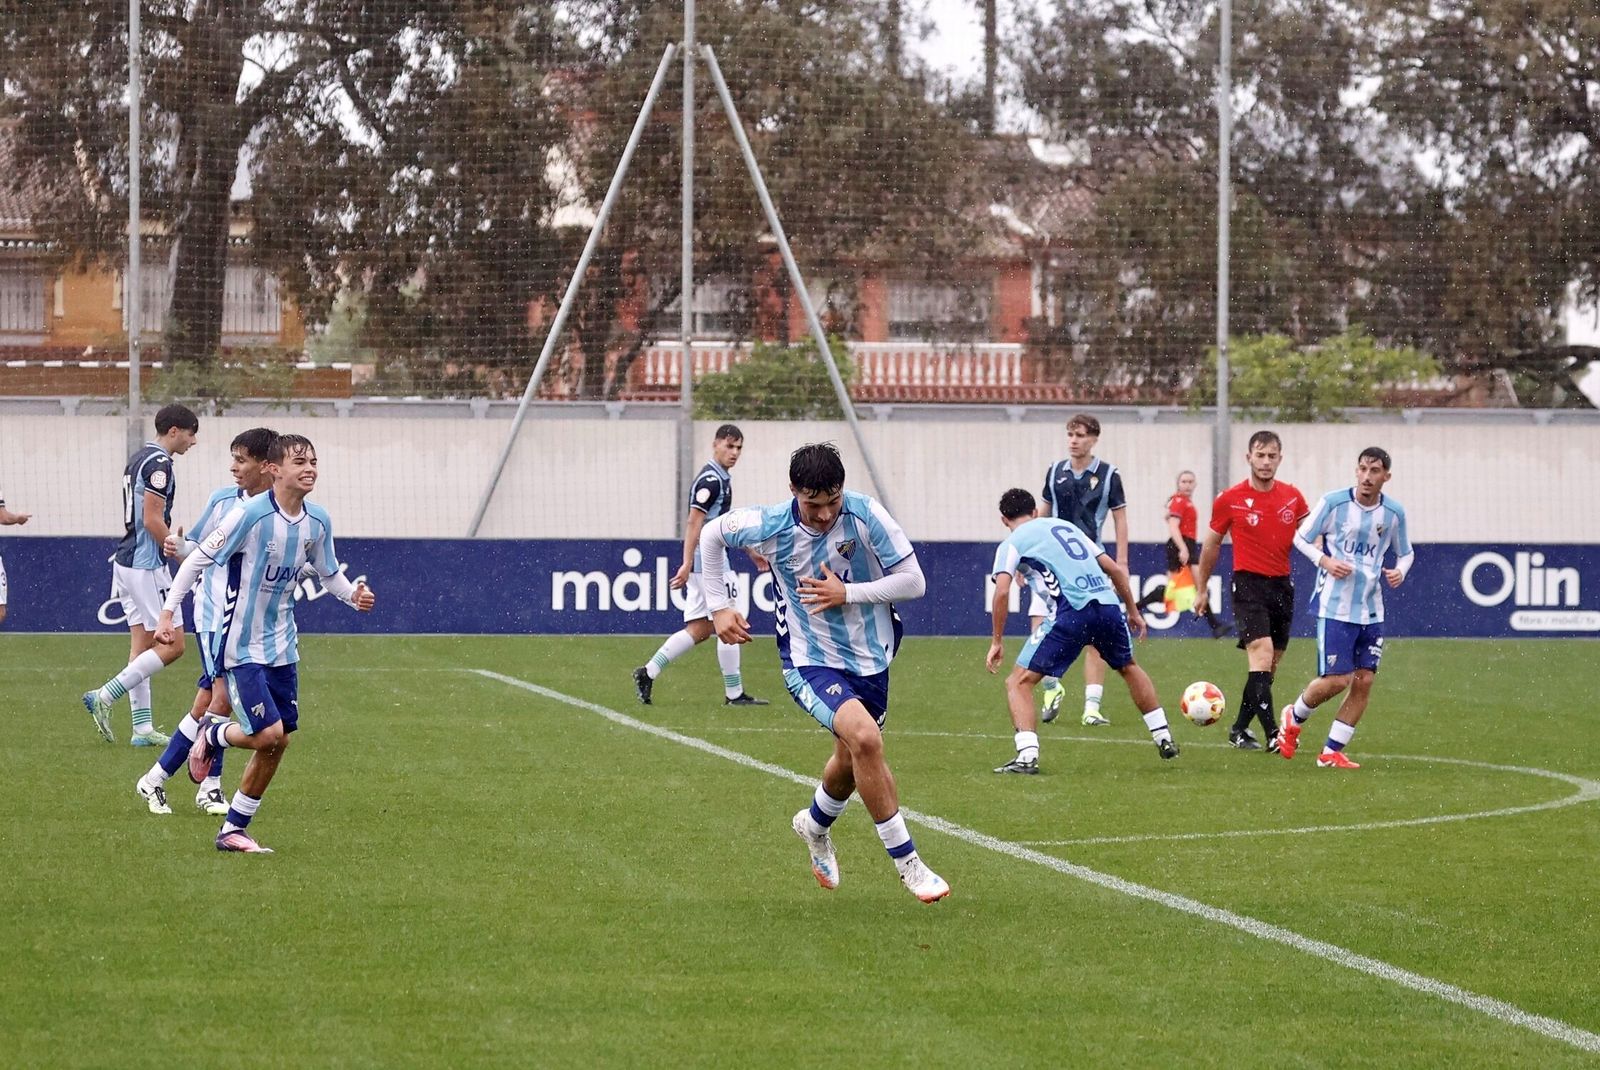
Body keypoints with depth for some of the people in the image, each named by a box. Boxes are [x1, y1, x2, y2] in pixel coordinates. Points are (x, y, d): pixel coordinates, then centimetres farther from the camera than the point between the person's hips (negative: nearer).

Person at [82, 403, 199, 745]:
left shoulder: (139, 458, 16)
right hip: (147, 566, -10)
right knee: (172, 644, -7)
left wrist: (171, 540, 15)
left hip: (127, 560, 10)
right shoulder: (158, 463, -14)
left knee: (143, 645, 10)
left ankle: (142, 727, 9)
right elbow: (152, 520, -19)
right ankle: (104, 697, -10)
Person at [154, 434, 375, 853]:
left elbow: (329, 573, 18)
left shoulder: (317, 522, 1)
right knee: (268, 734, -17)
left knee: (276, 743, 6)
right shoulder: (251, 515, -18)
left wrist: (354, 594, -3)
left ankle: (234, 830, 18)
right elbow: (199, 560, -11)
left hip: (281, 646, 7)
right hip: (242, 646, -7)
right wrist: (168, 611, -15)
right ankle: (211, 736, 16)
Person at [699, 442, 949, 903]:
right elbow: (712, 534, 4)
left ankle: (815, 826, 55)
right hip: (810, 662, -3)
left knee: (852, 760, 20)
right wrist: (719, 607, 2)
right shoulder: (771, 526, -17)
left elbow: (914, 581, -14)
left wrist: (847, 593, -24)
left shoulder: (866, 515, -18)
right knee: (864, 738, -27)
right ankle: (907, 863, -17)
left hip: (870, 657, 3)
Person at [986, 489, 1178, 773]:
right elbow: (1114, 569, 25)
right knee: (1129, 667, 33)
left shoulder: (1012, 544, 10)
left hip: (1072, 611, -5)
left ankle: (1027, 755, -15)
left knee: (1019, 682, 2)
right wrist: (1133, 611, 33)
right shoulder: (1067, 526, 27)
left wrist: (997, 641, 2)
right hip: (1109, 604, 6)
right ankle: (1164, 740, 37)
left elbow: (1002, 592, -6)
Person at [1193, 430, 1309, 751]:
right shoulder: (1230, 499, -4)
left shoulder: (1292, 497, 4)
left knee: (1269, 667, 8)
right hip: (1248, 583, -5)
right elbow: (1212, 544, 9)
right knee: (1262, 654, -19)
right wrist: (1201, 589, 14)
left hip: (1282, 586, 5)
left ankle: (1239, 730, 23)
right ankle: (1272, 734, -23)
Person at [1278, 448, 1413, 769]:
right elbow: (1301, 538, 2)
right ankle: (1294, 717, 21)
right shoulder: (1333, 502, -8)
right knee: (1337, 680, -10)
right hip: (1335, 607, -4)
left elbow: (1406, 553, 16)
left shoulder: (1394, 513, 2)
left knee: (1364, 680, -1)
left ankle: (1332, 752, 9)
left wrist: (1400, 571, -6)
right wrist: (1325, 561, -15)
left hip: (1371, 611, 4)